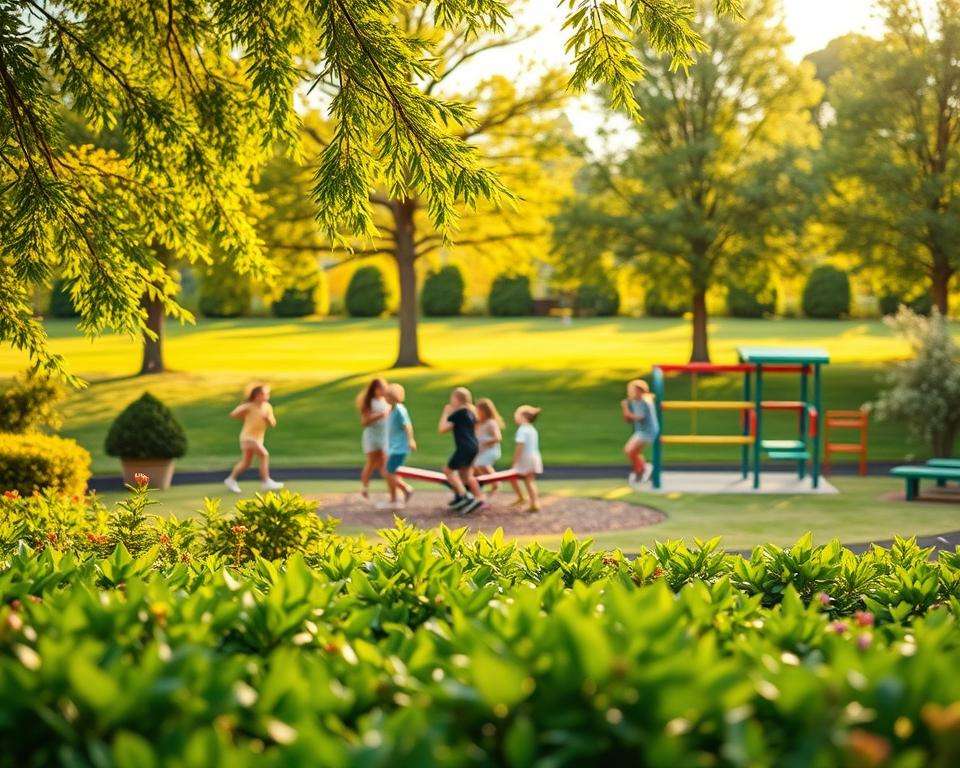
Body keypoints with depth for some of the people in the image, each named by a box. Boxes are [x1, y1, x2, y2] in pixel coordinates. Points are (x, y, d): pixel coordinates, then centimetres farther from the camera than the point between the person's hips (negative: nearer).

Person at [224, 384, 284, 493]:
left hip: (259, 438, 7)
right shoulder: (249, 406, -14)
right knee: (264, 455, -21)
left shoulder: (268, 407, 0)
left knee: (246, 462, 16)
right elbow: (233, 415, -7)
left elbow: (273, 423, -1)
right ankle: (266, 482, -18)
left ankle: (231, 480, 33)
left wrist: (267, 418, -19)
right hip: (248, 436, -7)